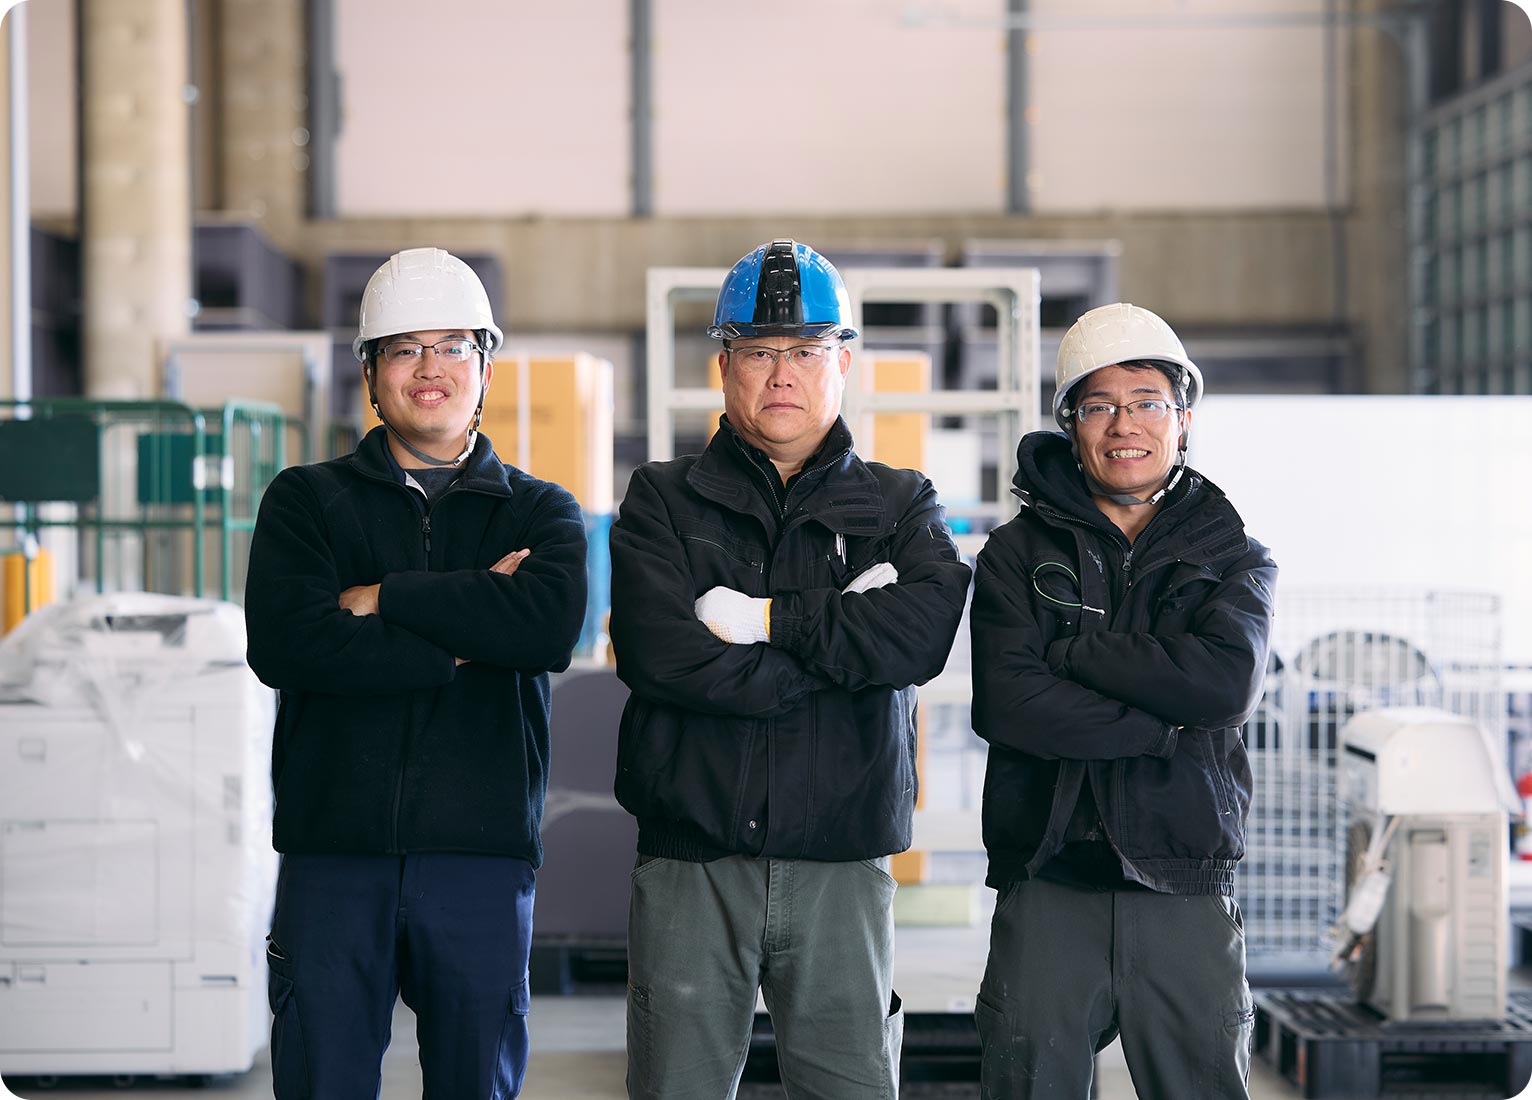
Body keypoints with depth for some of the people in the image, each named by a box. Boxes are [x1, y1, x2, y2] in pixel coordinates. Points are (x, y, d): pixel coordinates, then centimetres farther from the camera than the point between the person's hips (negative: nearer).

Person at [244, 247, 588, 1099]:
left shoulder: (541, 513, 12)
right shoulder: (306, 501, 10)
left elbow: (551, 625, -12)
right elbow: (284, 642, -9)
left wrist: (380, 598, -8)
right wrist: (468, 636, -10)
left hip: (483, 850, 1)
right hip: (333, 846, 0)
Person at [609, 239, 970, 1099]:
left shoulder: (901, 505, 10)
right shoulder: (662, 500, 7)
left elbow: (924, 631, -12)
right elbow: (662, 656, -11)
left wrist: (764, 618, -12)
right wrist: (844, 631, -9)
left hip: (842, 872, 1)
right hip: (691, 867, 0)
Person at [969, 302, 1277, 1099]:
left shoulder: (1234, 558, 10)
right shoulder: (1018, 553, 7)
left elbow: (1228, 683, -11)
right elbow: (1006, 703, -9)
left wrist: (1069, 647, -8)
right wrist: (1166, 726, -12)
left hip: (1184, 892, 1)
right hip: (1046, 890, 0)